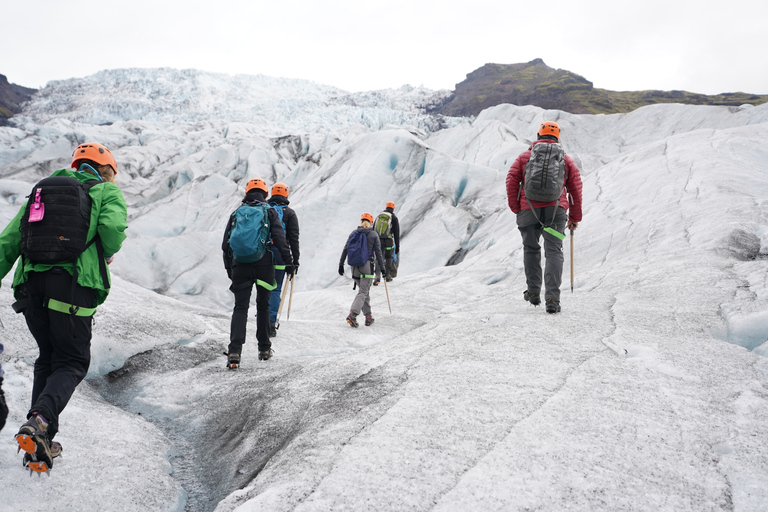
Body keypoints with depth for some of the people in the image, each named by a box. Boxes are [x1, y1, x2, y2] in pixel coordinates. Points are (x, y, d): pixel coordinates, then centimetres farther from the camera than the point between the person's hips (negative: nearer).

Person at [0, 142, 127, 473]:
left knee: (47, 358, 19)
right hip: (72, 285, -5)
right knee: (72, 362, 5)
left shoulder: (42, 188, 24)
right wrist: (107, 253, 8)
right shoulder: (107, 192, 9)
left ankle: (41, 442, 16)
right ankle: (40, 420, -21)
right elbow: (112, 228, -12)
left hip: (31, 284, 5)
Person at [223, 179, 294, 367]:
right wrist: (289, 262, -2)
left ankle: (234, 351, -17)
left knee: (240, 307, 0)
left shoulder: (236, 213, 12)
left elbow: (226, 244, 13)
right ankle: (264, 349, 21)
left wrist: (229, 267, 22)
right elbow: (280, 239, -6)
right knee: (263, 306, 13)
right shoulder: (270, 212, 5)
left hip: (240, 266, 1)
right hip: (264, 265, -1)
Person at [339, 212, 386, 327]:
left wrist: (341, 264, 10)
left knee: (364, 290, 17)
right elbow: (378, 253, -3)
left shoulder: (353, 233, 7)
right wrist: (382, 268, 3)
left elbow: (345, 249, 5)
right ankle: (352, 315, -22)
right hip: (367, 266, -4)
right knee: (363, 292, -4)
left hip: (354, 266, 4)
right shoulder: (373, 235, -1)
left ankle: (368, 316, 20)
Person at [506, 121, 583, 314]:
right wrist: (575, 217, 19)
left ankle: (533, 292, 22)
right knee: (554, 252, -2)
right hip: (556, 210, 0)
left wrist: (515, 208, 6)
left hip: (529, 210, 0)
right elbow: (576, 189, 13)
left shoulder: (524, 156, 12)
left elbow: (512, 180, 1)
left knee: (531, 249, 18)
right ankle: (552, 297, -14)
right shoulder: (566, 160, 15)